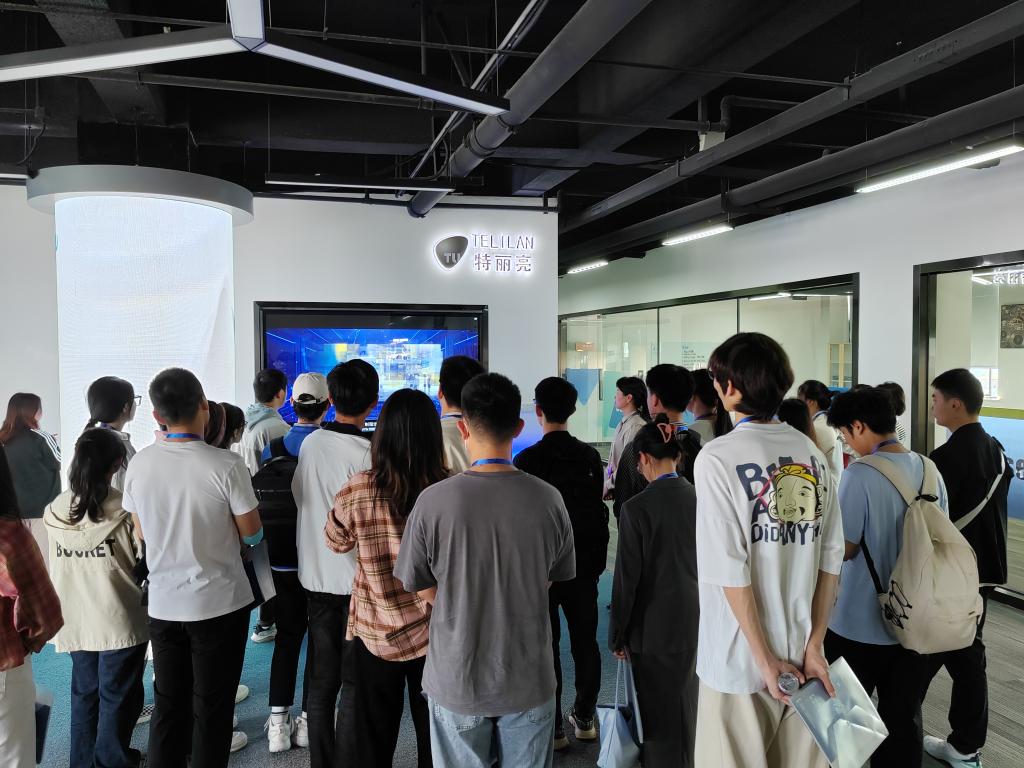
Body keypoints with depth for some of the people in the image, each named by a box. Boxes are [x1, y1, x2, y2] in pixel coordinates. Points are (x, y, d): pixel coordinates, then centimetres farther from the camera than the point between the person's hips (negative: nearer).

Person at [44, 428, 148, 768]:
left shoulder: (55, 510, -4)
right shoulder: (126, 508, -20)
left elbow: (55, 565, 7)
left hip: (75, 619, 5)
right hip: (120, 619, -5)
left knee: (84, 693, 21)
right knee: (118, 698, 11)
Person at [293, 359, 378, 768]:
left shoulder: (310, 443, -2)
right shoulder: (367, 453, -19)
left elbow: (299, 497, 10)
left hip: (316, 577, 6)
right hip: (357, 581, -5)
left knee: (321, 681, 16)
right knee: (355, 686, 7)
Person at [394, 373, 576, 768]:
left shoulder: (434, 500, -19)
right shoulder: (548, 499, -13)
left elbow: (425, 590, -6)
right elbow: (555, 580, 1)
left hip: (456, 680, -1)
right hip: (529, 679, 1)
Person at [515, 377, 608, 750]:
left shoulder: (527, 460, -14)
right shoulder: (590, 456, -1)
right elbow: (600, 513, 4)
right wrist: (598, 561, 13)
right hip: (584, 564, 4)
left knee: (546, 645, 6)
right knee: (585, 641, 14)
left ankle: (553, 727, 13)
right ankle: (584, 718, 25)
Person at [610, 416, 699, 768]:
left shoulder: (637, 507, -19)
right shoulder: (699, 498, -7)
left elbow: (627, 577, -15)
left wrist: (617, 634, -3)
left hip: (653, 627, -5)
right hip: (693, 621, 5)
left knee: (657, 712, 12)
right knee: (687, 707, 22)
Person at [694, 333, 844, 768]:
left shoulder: (717, 458, -16)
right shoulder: (811, 454, 0)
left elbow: (730, 569, -18)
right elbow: (831, 557, 0)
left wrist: (765, 659, -10)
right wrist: (815, 644, 3)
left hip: (741, 658, -5)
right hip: (801, 650, 5)